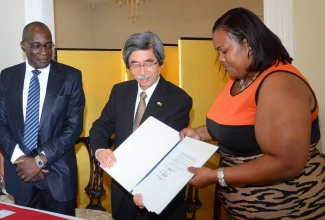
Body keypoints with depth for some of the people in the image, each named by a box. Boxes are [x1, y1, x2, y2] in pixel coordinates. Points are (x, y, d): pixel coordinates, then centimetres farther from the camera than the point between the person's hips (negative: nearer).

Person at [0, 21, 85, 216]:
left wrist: (40, 160, -15)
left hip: (57, 172, -2)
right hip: (20, 171, 2)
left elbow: (74, 125, -9)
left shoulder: (70, 77, -4)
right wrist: (19, 158, -12)